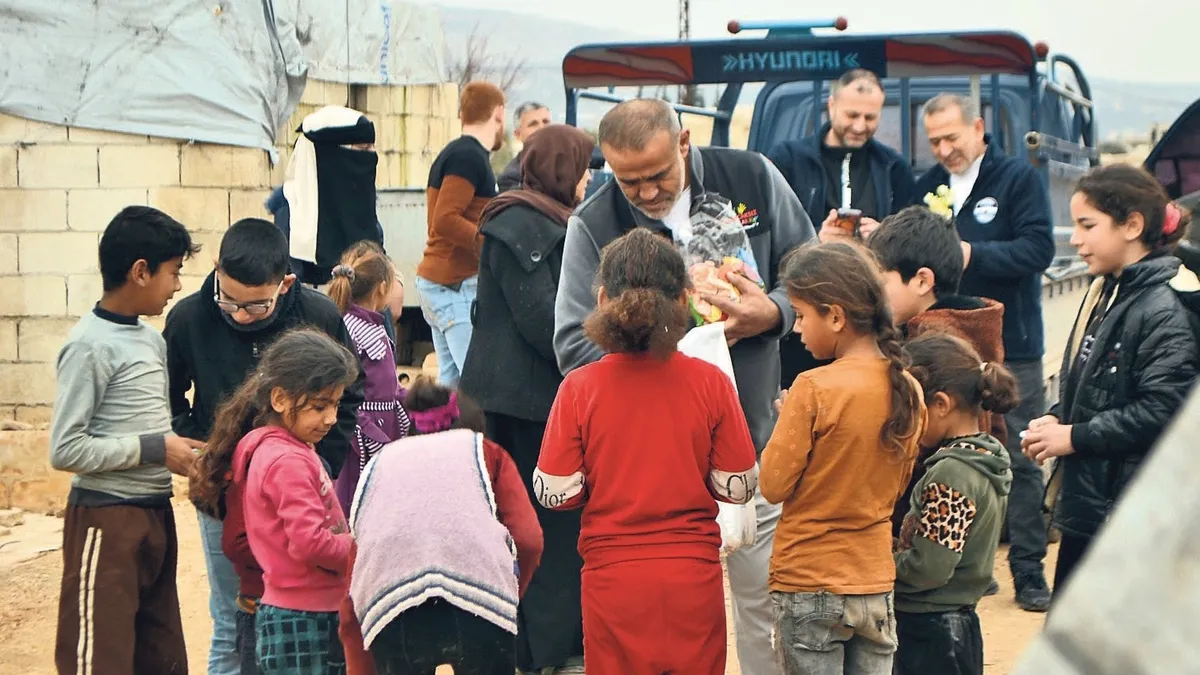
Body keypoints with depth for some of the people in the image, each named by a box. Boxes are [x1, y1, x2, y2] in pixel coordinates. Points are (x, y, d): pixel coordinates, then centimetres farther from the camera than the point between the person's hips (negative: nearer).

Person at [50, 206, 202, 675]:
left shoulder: (152, 339, 11)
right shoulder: (90, 345, -14)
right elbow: (65, 450, -17)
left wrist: (181, 448, 1)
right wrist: (154, 450, -16)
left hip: (155, 514, 9)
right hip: (106, 521, -8)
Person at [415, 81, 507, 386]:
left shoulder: (454, 153, 18)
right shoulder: (470, 156, -12)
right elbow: (444, 220, -21)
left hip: (435, 279, 10)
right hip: (457, 284, -10)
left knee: (450, 381, 12)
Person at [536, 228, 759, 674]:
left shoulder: (579, 387, -10)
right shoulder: (711, 383, -8)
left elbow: (554, 492, -7)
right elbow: (738, 487, -4)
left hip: (612, 576, 0)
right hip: (694, 575, 1)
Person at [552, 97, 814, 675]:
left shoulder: (752, 178, -1)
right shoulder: (593, 226, -7)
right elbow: (573, 343, -8)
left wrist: (770, 314, -13)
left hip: (758, 428, 2)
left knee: (766, 594, 10)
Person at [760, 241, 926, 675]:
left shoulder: (814, 389, -18)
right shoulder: (908, 389, 0)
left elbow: (773, 485, -12)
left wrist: (788, 421, 1)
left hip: (809, 586, -5)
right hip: (876, 583, 5)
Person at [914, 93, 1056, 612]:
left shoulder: (1019, 177, -4)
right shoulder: (927, 186, 9)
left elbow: (1038, 249, -14)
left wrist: (972, 254, -23)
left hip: (1011, 348, -4)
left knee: (1021, 462, 1)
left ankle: (1028, 573, 8)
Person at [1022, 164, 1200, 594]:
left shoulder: (1165, 309, -17)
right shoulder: (1105, 293, 12)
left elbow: (1161, 411, -25)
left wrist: (1075, 436, -17)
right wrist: (1058, 418, 3)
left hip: (1135, 518, -9)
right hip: (1086, 505, 9)